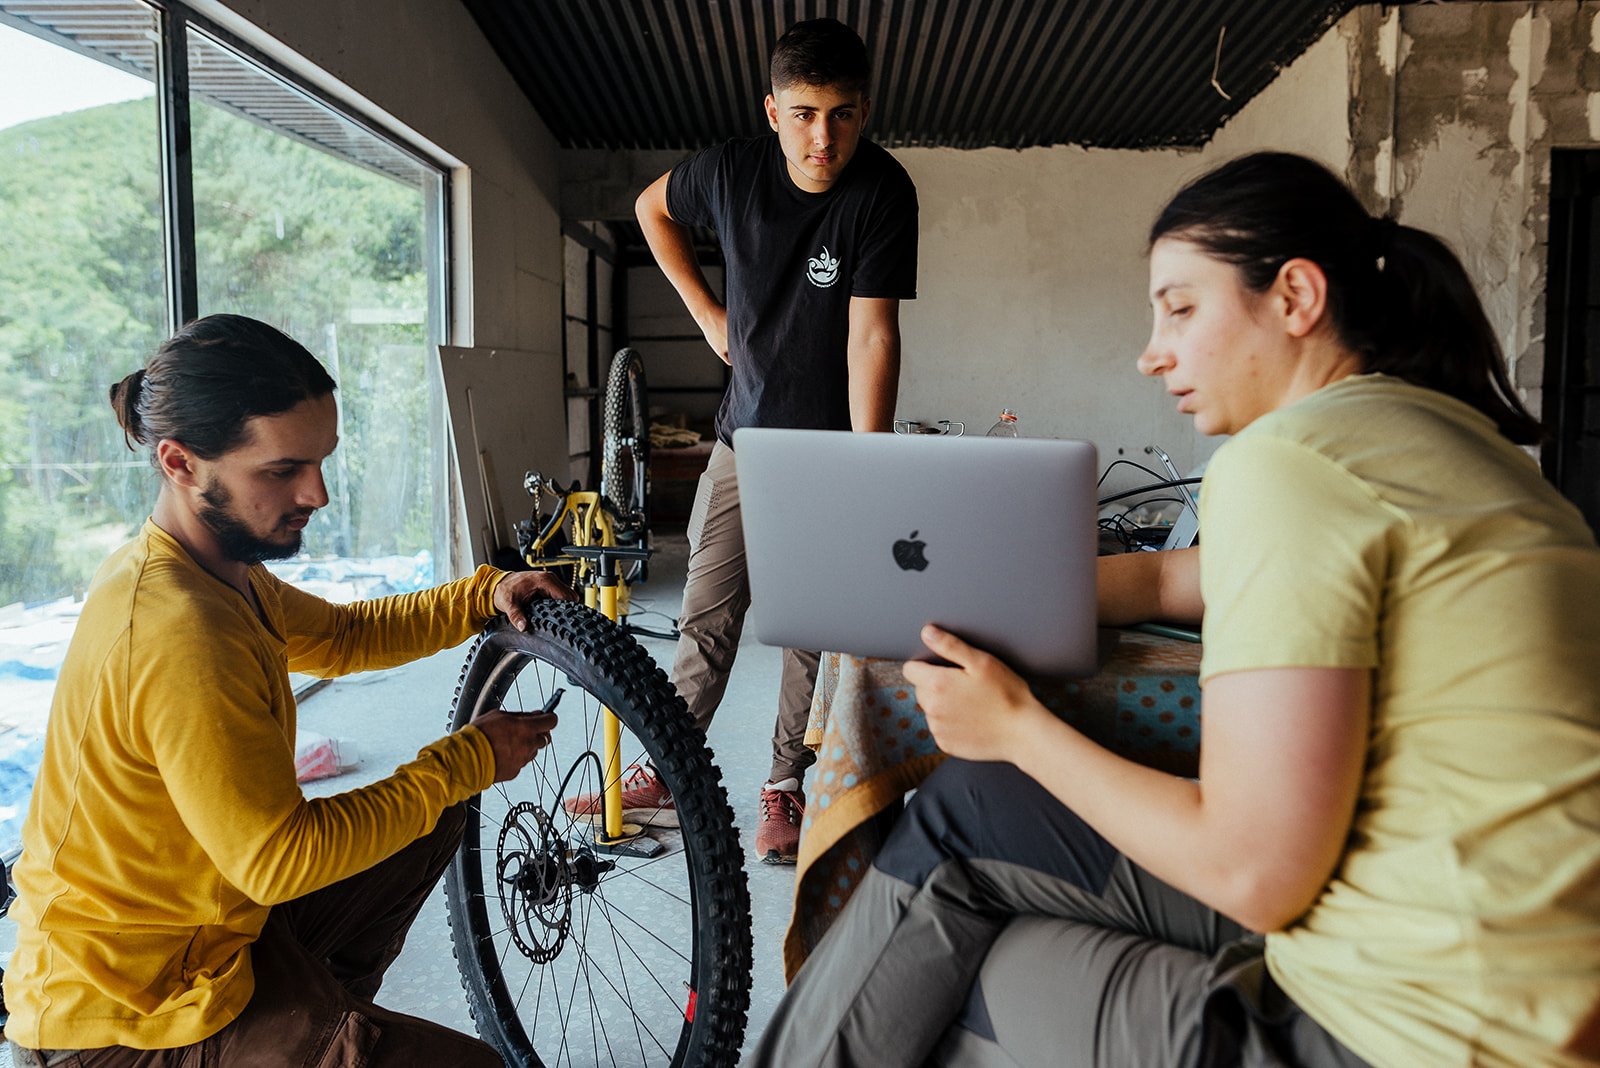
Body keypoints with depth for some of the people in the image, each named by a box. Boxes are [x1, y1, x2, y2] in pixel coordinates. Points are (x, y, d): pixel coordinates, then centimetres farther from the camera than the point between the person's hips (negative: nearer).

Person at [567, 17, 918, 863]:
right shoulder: (730, 171, -6)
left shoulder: (881, 191, -15)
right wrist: (705, 311, 7)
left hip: (832, 444, -3)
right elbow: (653, 207, 16)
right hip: (743, 434, 3)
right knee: (706, 616, 6)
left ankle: (785, 787, 19)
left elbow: (871, 333, -21)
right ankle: (666, 776, 20)